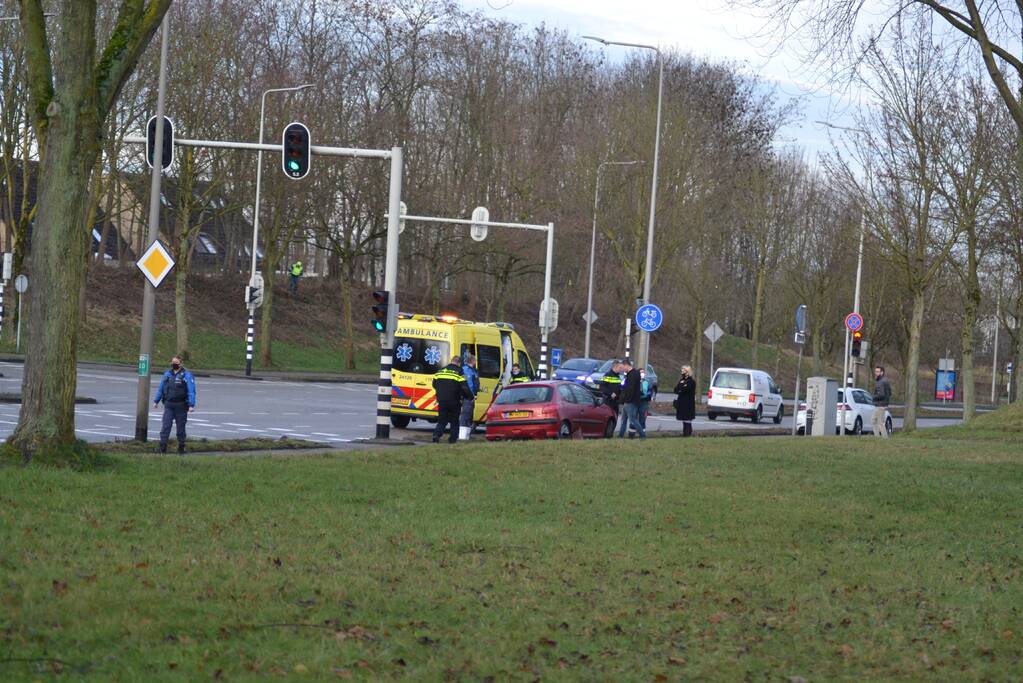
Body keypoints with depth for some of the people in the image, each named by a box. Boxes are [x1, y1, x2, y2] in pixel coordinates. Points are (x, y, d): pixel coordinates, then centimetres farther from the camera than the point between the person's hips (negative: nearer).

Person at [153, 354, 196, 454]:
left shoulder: (186, 375, -5)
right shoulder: (167, 374, 10)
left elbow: (191, 391, -10)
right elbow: (161, 389, 19)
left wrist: (191, 405, -18)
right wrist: (156, 401, 16)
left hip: (181, 406, -3)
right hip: (169, 405, 3)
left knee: (181, 426, 6)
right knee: (165, 426, -6)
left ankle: (181, 447, 17)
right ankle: (162, 447, -9)